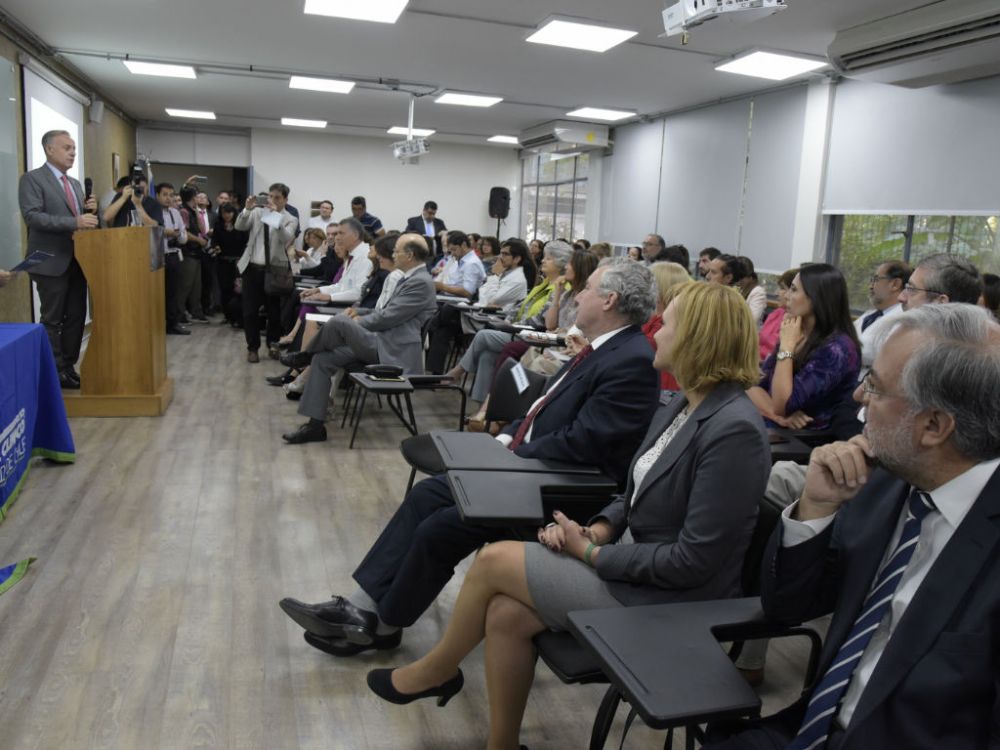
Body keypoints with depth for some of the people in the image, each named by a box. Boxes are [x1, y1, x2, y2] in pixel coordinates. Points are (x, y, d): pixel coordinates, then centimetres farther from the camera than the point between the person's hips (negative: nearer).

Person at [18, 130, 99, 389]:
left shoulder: (75, 183, 17)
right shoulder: (32, 179, -6)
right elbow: (32, 216, -18)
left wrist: (89, 210, -2)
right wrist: (75, 222, -27)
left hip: (77, 260, 7)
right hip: (52, 262, -7)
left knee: (76, 317, 9)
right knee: (52, 320, 1)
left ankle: (69, 367, 19)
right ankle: (56, 372, 7)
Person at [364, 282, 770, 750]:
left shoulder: (734, 430, -24)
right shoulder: (678, 405, 5)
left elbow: (692, 561, -24)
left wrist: (591, 552, -16)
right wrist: (598, 528, -6)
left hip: (666, 597, -8)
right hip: (632, 560, 8)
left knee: (494, 560, -8)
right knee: (506, 614, -9)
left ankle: (436, 671, 20)